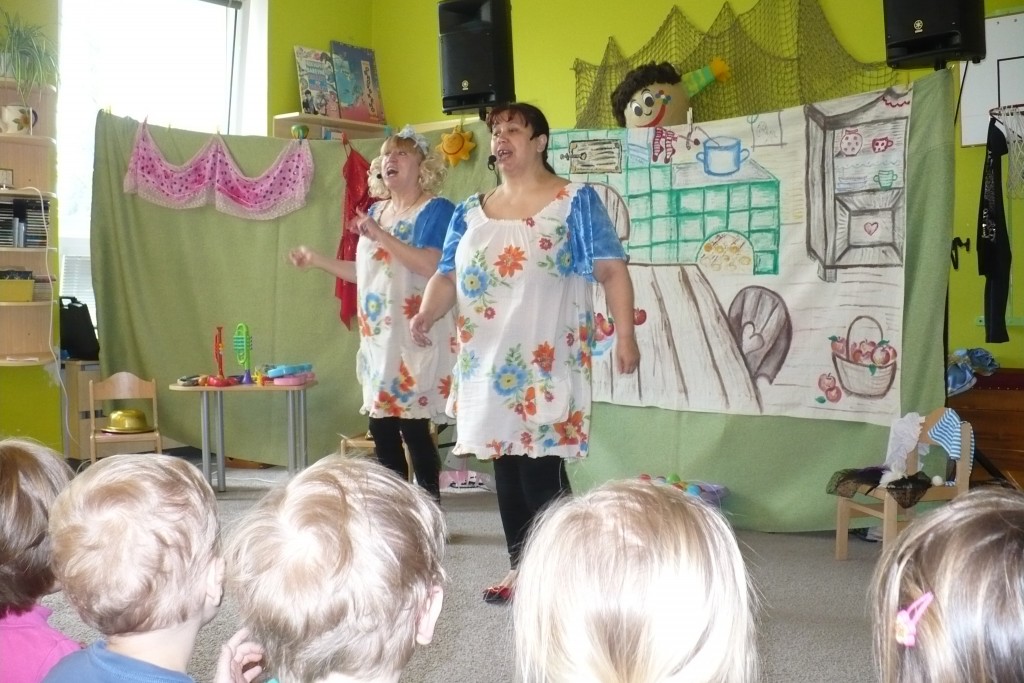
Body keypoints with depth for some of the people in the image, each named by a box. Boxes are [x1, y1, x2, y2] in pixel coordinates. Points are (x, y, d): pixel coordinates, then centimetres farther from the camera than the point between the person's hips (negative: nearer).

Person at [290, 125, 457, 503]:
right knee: (381, 426, 8)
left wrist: (381, 236, -22)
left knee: (413, 426, -8)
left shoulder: (435, 210, -6)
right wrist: (317, 260, 21)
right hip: (379, 334, 8)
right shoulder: (376, 211, 17)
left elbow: (431, 265, -21)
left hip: (416, 335, -7)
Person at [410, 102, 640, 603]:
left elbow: (612, 270, -8)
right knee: (504, 465, 10)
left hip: (546, 363, -5)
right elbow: (447, 275, 11)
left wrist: (625, 336, -19)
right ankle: (520, 567, 22)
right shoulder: (470, 212, 15)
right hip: (487, 362, 6)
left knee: (541, 468, -8)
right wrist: (426, 314, -10)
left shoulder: (575, 201, -1)